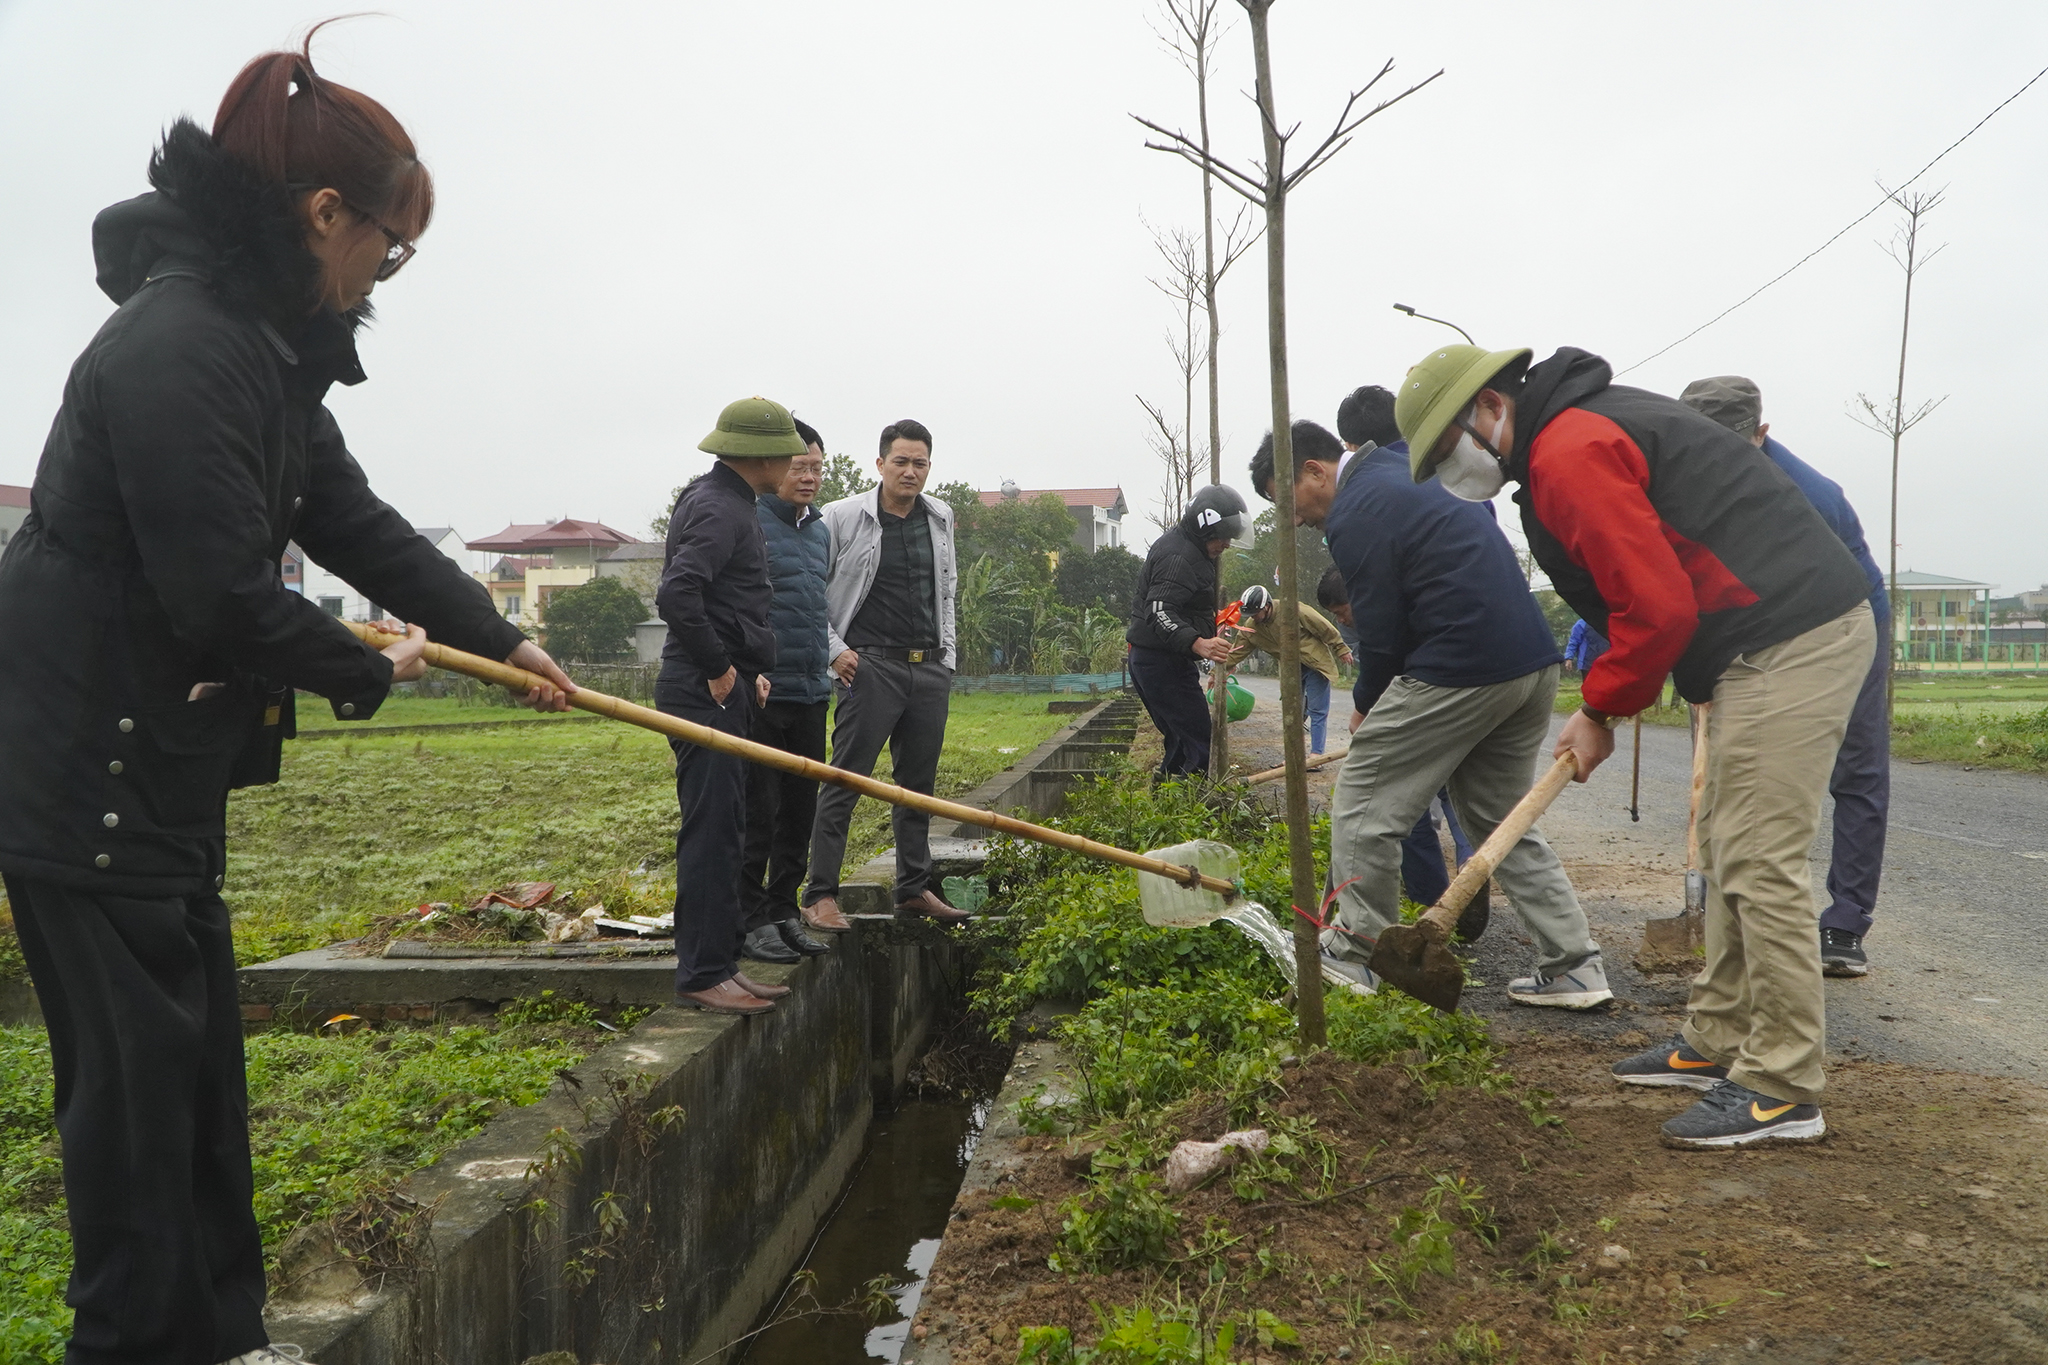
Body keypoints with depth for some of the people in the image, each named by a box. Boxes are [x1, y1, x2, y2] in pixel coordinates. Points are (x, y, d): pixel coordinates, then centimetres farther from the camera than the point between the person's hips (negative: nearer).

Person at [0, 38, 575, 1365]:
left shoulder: (269, 346, 9)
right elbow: (227, 598, -25)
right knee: (135, 1071, 1)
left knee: (201, 1055, 16)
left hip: (166, 769, 10)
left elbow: (356, 520, 13)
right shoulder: (176, 348, -23)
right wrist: (372, 671, -8)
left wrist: (504, 637, 12)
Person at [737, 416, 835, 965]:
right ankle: (750, 920, 7)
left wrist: (833, 662, 21)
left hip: (811, 695, 7)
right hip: (760, 693, -7)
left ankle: (783, 912, 22)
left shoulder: (820, 530, 17)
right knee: (757, 812, -3)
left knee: (800, 812, 11)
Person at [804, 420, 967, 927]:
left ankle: (915, 889, 23)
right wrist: (834, 650, -7)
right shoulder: (842, 517, -5)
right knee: (844, 781, -6)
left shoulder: (940, 518, 12)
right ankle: (820, 896, -1)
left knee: (919, 784, 12)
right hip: (870, 666, -5)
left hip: (930, 669, 6)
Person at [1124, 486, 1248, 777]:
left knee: (1182, 740, 16)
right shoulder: (1179, 557, -18)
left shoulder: (1188, 548, 17)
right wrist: (1197, 643, -44)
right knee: (1198, 742, -13)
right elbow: (1159, 611, -31)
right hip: (1161, 662, -11)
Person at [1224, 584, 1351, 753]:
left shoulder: (1292, 610, -24)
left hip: (1315, 663, -6)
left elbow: (1324, 627, -15)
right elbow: (1235, 653, -2)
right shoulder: (1251, 629, -7)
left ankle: (1316, 754, -4)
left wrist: (1341, 649, -8)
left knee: (1317, 711, -6)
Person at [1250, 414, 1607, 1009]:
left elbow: (1380, 629, -11)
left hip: (1458, 670, -10)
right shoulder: (1409, 467, 19)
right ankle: (1575, 965, 15)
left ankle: (1352, 954, 11)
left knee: (1363, 804, 3)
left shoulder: (1356, 515, -10)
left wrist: (1366, 705, 9)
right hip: (1534, 665, 10)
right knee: (1501, 818, 18)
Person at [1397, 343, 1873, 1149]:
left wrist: (1601, 710, -6)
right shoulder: (1591, 419, 19)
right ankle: (1717, 1042, 26)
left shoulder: (1567, 454, -15)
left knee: (1759, 864, -7)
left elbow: (1658, 608, -20)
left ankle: (1782, 1090, 1)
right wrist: (1606, 702, 13)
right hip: (1775, 637, 11)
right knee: (1727, 849, 15)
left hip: (1789, 643, -11)